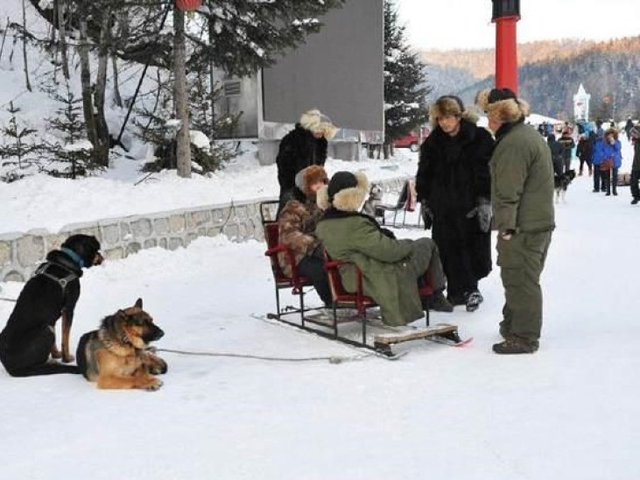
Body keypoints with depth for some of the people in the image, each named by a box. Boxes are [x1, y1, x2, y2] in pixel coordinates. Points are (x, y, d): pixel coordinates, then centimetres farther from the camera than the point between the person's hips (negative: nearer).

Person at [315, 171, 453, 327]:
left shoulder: (322, 226, -1)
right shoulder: (354, 225, -29)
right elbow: (387, 250, -26)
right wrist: (409, 244, -7)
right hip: (385, 280, -9)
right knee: (427, 244, 10)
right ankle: (436, 297, 25)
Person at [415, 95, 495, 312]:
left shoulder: (480, 138, -3)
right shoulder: (432, 143, 9)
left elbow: (488, 172, -6)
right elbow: (424, 174, 15)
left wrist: (485, 201, -11)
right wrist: (424, 201, 10)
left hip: (471, 207, -3)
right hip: (442, 208, 4)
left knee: (474, 250, -1)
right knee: (448, 251, 2)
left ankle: (468, 288, 17)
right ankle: (458, 292, 13)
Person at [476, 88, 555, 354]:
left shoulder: (513, 143, -16)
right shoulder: (530, 134, 18)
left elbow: (508, 191, -21)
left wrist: (506, 226, -20)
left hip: (522, 226, -11)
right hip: (540, 222, 11)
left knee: (520, 281, -4)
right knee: (523, 279, 18)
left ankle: (523, 337, 2)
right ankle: (514, 326, 29)